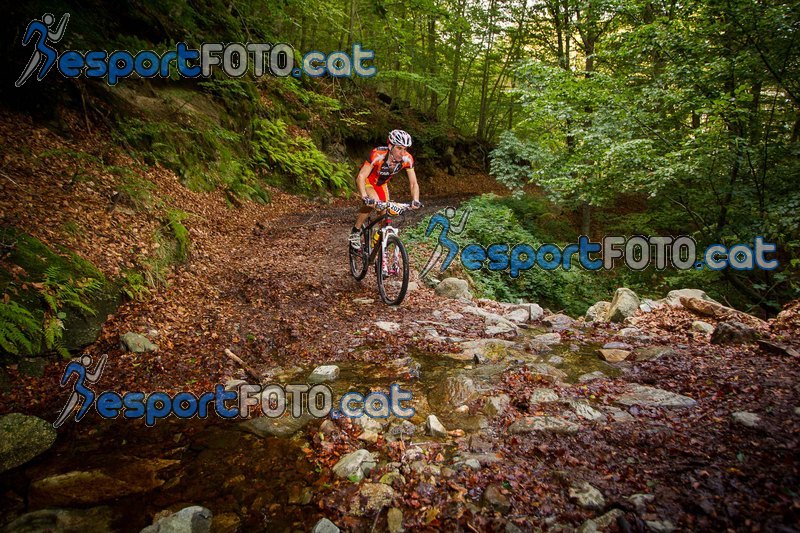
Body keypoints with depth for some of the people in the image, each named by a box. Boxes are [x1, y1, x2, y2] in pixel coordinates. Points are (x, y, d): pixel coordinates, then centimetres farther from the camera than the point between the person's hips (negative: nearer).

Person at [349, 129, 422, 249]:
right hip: (367, 181, -4)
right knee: (374, 201, -32)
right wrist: (365, 197, -55)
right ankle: (355, 231, -12)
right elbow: (361, 177, -40)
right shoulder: (377, 155, -37)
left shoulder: (407, 159, -25)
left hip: (382, 184, 5)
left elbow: (413, 183, -18)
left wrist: (415, 200, -36)